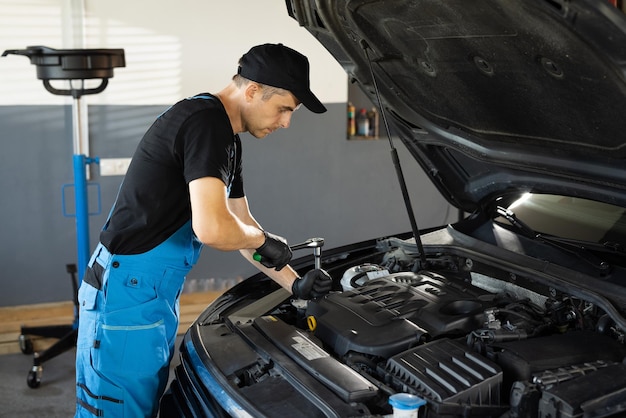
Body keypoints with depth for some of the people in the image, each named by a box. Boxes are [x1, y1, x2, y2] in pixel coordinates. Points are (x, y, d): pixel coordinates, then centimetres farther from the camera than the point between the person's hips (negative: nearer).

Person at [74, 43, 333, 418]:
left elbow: (241, 226, 19)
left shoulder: (227, 139, 12)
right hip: (126, 291, -10)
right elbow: (211, 228, -31)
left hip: (158, 292, 10)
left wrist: (295, 284, 17)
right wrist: (265, 242, -11)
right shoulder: (205, 122, -20)